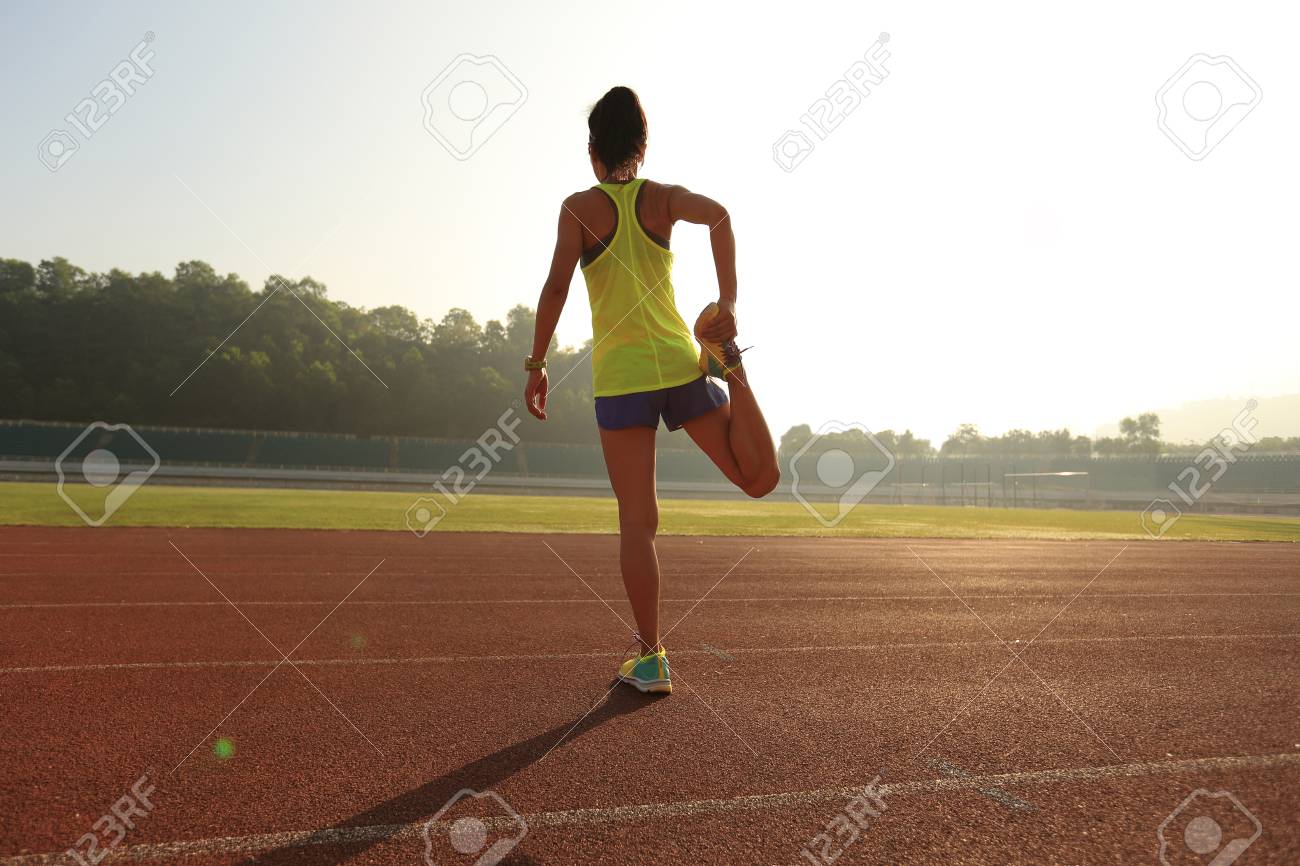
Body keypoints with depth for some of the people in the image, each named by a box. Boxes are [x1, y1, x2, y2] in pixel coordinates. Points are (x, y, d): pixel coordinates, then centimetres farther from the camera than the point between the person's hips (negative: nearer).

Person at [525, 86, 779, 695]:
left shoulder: (580, 207, 3)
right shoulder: (661, 197, 9)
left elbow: (556, 287, -7)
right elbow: (718, 215, -11)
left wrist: (536, 364, -2)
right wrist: (729, 304, -11)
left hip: (620, 377, -1)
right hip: (682, 366, 2)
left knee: (637, 523, 3)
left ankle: (650, 659, 5)